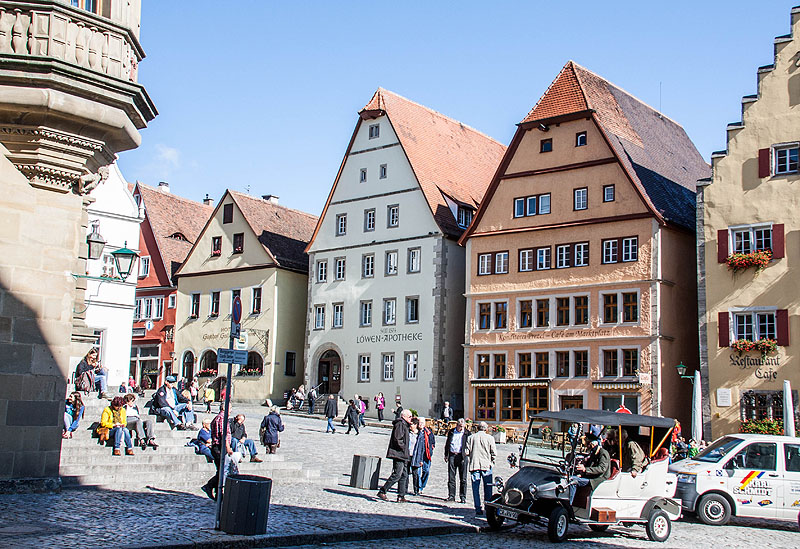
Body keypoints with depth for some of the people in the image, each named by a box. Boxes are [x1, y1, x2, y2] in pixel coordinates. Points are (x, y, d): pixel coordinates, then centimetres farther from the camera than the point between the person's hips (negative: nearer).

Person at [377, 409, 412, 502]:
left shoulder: (405, 425, 21)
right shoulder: (400, 424, -10)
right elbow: (397, 439, -20)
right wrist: (403, 448, -15)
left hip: (402, 456, 11)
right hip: (398, 454, -11)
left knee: (404, 475, 10)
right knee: (397, 474, -13)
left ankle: (401, 496, 12)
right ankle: (382, 491, -9)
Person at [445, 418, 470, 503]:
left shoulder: (467, 433, 3)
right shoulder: (451, 432, 11)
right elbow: (447, 443, 17)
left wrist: (467, 451, -11)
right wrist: (446, 455, 13)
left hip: (462, 456, -2)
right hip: (452, 455, 2)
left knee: (463, 478, -1)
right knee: (451, 477, 4)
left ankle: (463, 497, 6)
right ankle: (451, 495, 11)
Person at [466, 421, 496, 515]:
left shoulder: (471, 438, 1)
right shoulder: (490, 438, -2)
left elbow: (467, 452, -1)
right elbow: (494, 453, -4)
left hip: (474, 465, 1)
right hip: (486, 465, -1)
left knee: (475, 488, 5)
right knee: (488, 488, 9)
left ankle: (478, 509, 2)